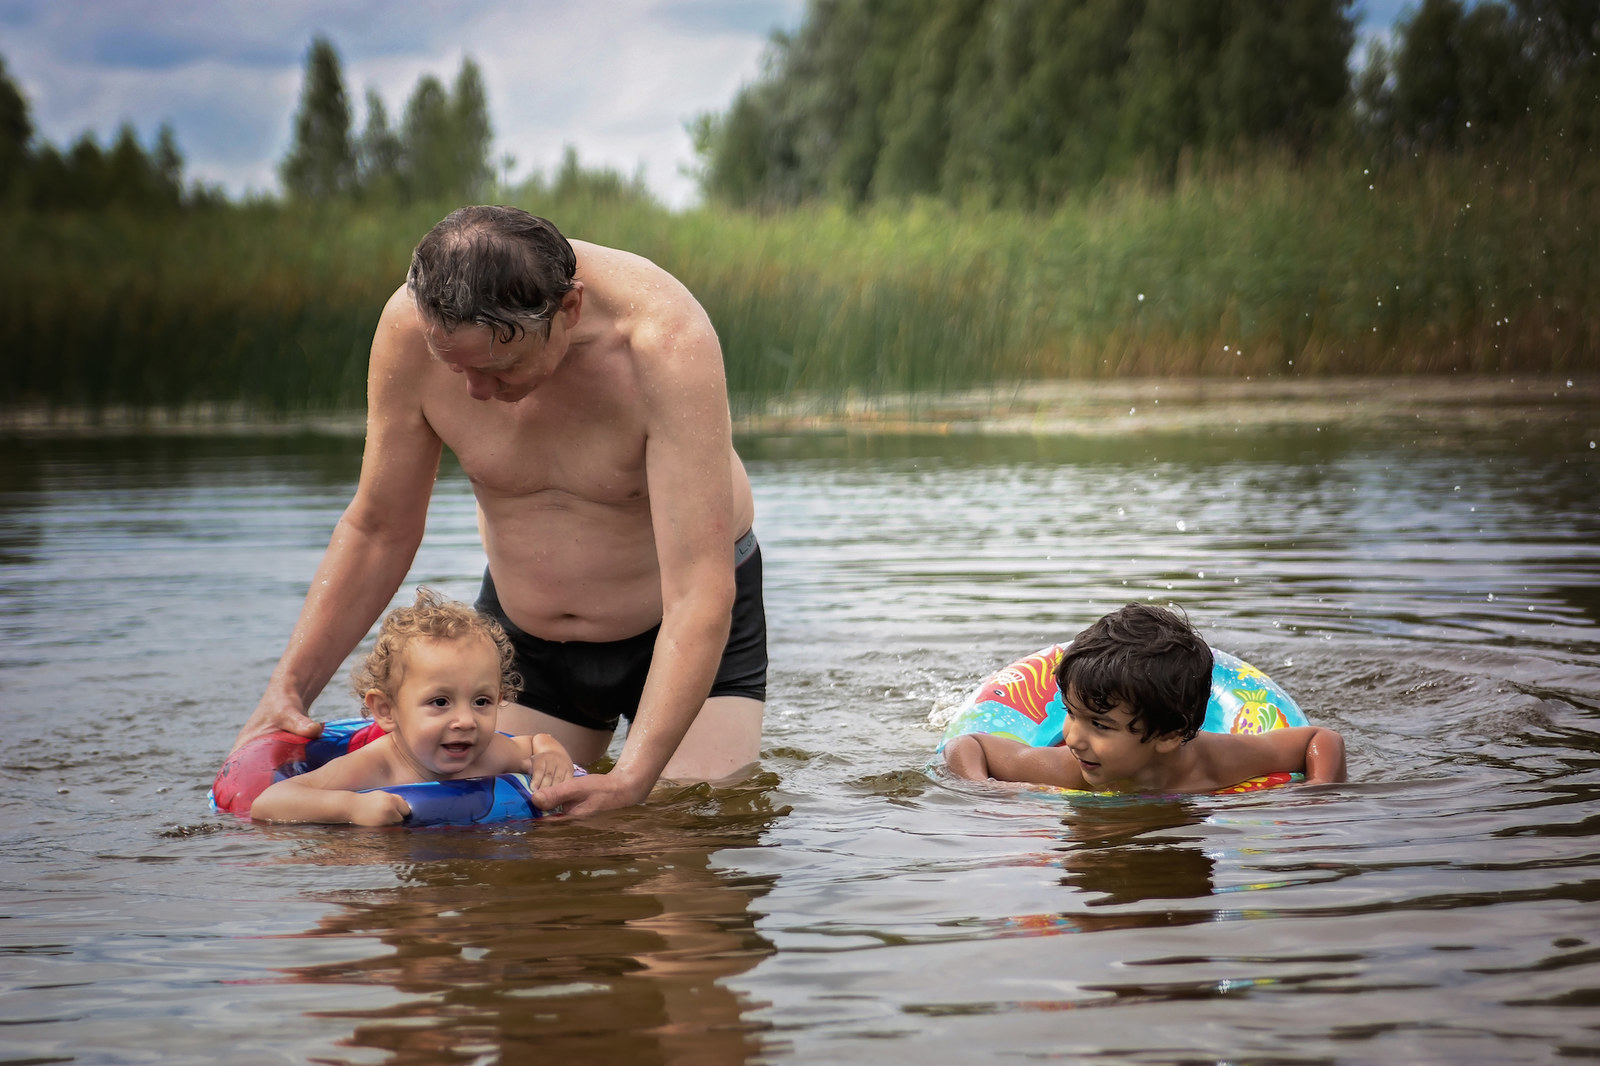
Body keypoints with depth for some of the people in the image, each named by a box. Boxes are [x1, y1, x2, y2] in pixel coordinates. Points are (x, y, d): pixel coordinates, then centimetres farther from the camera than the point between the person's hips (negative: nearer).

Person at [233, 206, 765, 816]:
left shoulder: (666, 341, -35)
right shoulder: (412, 326, -24)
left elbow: (699, 592, -37)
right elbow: (377, 530, -8)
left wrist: (632, 778, -45)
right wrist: (288, 686, -16)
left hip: (688, 634, -3)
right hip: (522, 630, 3)